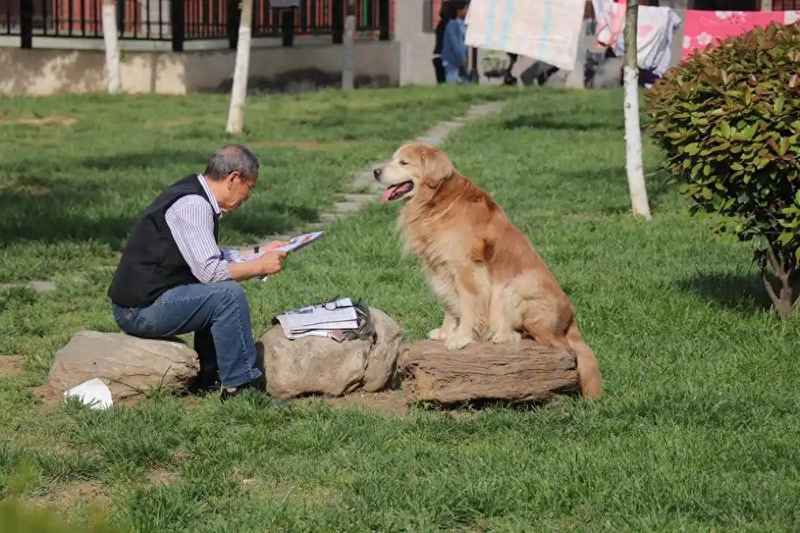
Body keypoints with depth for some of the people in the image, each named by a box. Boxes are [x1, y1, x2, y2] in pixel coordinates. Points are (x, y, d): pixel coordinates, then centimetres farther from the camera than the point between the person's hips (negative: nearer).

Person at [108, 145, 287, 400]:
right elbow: (209, 270, -22)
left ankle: (207, 376, 21)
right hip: (141, 310, -11)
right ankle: (239, 384, -9)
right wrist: (260, 266, -11)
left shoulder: (197, 196, 13)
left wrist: (258, 253, 22)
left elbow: (210, 257, 24)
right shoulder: (192, 204, -18)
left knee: (217, 292, 23)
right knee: (229, 295, -18)